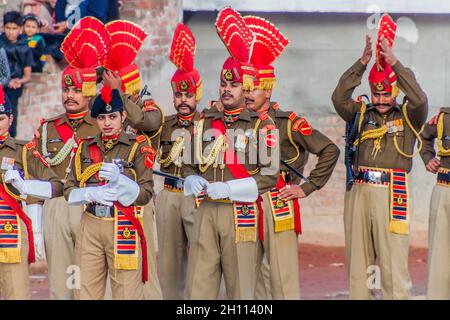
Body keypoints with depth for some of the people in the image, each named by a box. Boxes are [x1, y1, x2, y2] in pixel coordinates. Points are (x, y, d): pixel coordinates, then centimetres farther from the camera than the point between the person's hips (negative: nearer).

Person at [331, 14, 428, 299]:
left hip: (392, 193, -4)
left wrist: (394, 62, -15)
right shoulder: (361, 114, 13)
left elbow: (419, 100, -14)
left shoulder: (408, 117, 5)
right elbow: (339, 97, -2)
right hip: (359, 192, 4)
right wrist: (363, 62, -10)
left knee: (394, 262, -7)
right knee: (358, 263, 8)